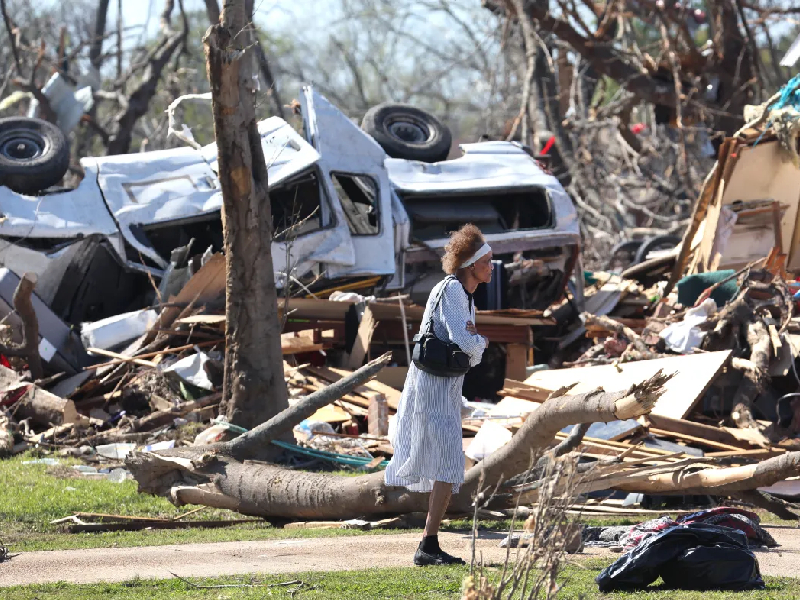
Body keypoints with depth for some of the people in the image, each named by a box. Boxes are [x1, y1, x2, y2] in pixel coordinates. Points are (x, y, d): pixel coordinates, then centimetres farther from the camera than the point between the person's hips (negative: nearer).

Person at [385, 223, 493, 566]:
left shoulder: (468, 298, 17)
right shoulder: (450, 290, -13)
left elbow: (473, 357, 15)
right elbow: (462, 342, -24)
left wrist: (473, 340, -7)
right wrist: (479, 341, -3)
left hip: (447, 390, 10)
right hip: (432, 385, -10)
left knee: (446, 468, 10)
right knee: (449, 465, -16)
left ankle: (430, 548, 12)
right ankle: (428, 545, -19)